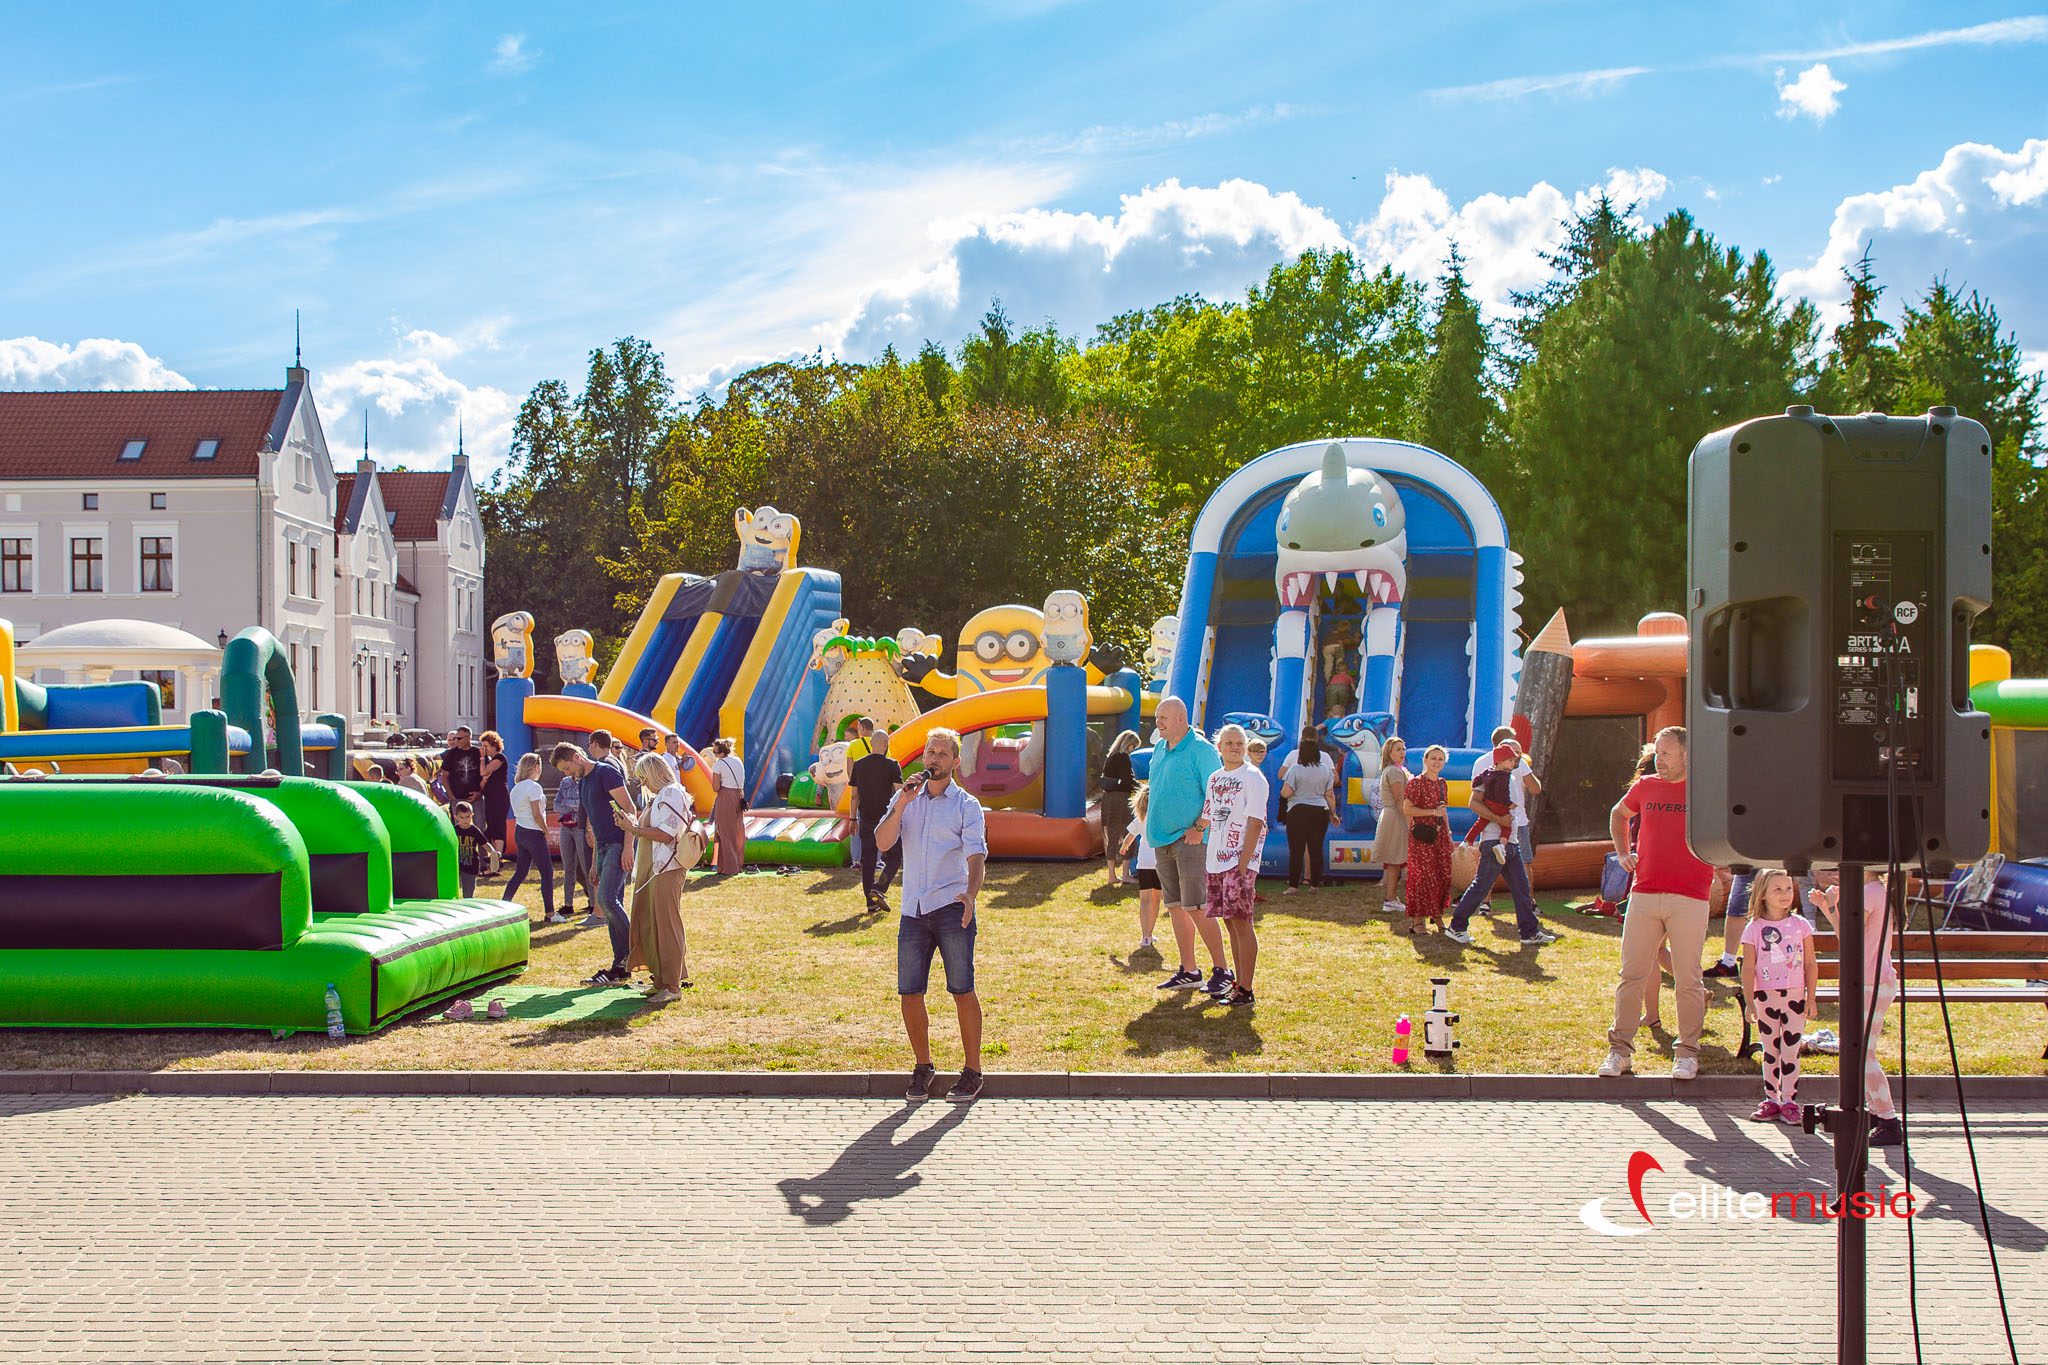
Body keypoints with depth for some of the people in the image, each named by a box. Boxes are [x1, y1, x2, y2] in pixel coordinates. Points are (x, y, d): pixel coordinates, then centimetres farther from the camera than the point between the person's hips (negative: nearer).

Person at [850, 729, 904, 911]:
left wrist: (853, 819, 15)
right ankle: (879, 889, -13)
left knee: (867, 861, 7)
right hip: (887, 818, -4)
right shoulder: (892, 765, -8)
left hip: (866, 820, 4)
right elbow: (899, 793, -11)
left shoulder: (858, 765, 5)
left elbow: (854, 795, 9)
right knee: (894, 857, 7)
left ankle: (871, 903, 7)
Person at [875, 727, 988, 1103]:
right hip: (913, 910, 4)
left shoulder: (967, 806, 3)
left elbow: (976, 854, -9)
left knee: (962, 990, -4)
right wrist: (900, 805, -12)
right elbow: (883, 842, 2)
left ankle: (972, 1072, 4)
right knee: (909, 993, 2)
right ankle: (923, 1066, 19)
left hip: (952, 907, -3)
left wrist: (971, 894, -28)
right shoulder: (906, 799, 14)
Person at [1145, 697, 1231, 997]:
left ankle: (1221, 970, -4)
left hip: (1189, 840, -8)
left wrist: (1199, 827, -18)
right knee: (1175, 907, 10)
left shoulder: (1201, 750, -10)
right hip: (1163, 839, 8)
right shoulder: (1160, 749, 14)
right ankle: (1188, 972, 16)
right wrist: (1151, 821, 16)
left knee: (1196, 908, -11)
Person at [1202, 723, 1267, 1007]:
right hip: (1216, 860, 7)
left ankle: (1245, 990, -5)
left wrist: (1243, 863, -17)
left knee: (1241, 921, -7)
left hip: (1240, 861, -7)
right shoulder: (1215, 778, 14)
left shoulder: (1253, 778, -7)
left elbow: (1255, 823, -12)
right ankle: (1237, 982, 19)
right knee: (1229, 921, 11)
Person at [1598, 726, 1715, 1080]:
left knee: (1688, 980, 0)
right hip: (1644, 894, 3)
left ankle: (1687, 1054, 10)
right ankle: (1620, 1050, 8)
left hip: (1689, 899, -3)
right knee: (1632, 974, 3)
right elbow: (1618, 814, 29)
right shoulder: (1645, 786, 9)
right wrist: (1623, 852, 17)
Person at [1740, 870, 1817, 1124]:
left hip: (1795, 996, 0)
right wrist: (1750, 1000, -8)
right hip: (1766, 996, 0)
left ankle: (1789, 1101, 2)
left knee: (1790, 1050, -1)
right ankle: (1771, 1099, 14)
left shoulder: (1800, 926, 3)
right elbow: (1748, 968, -3)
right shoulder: (1754, 929, -2)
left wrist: (1811, 997, 1)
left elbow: (1811, 964, 6)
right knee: (1770, 1050, 8)